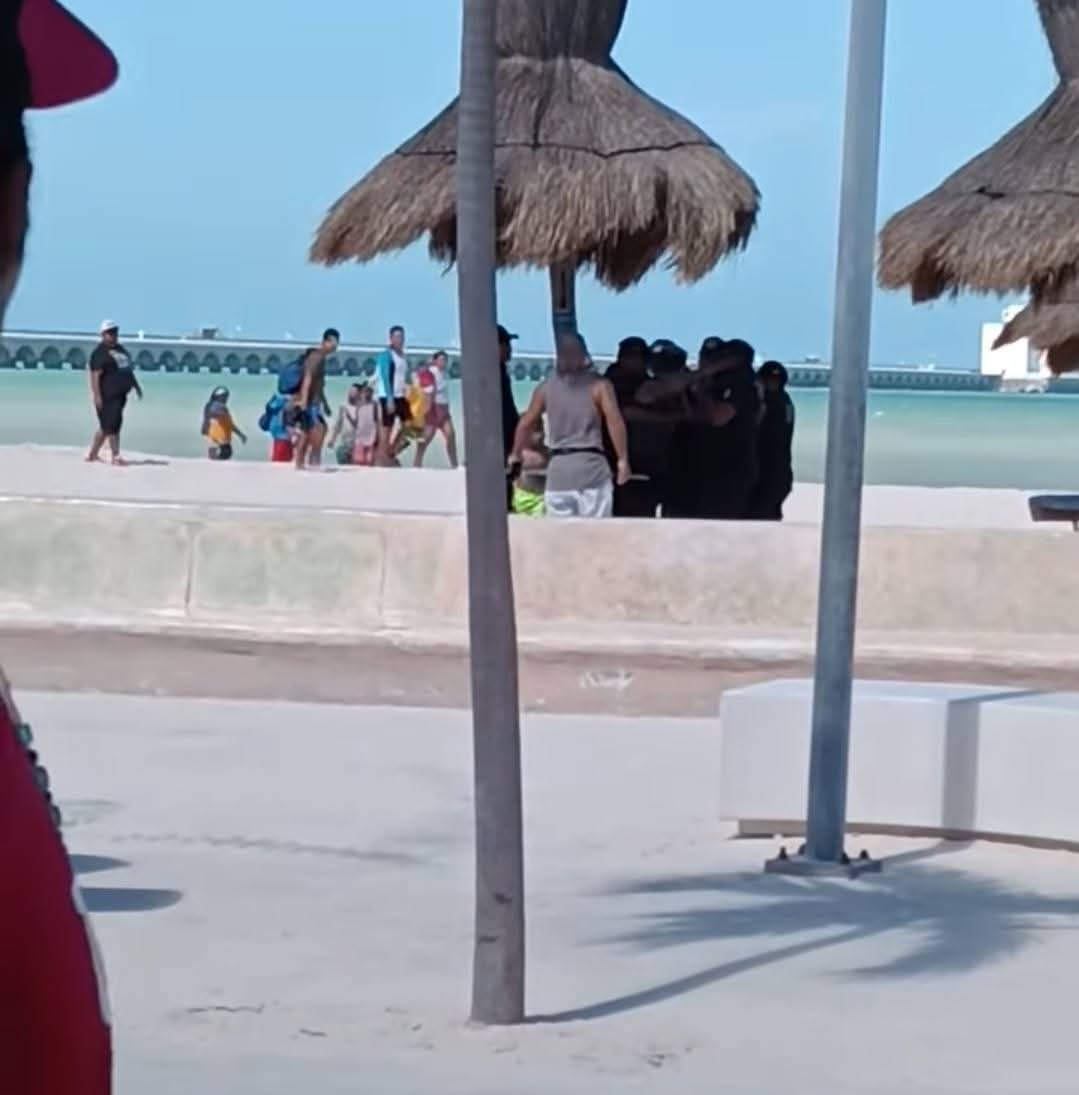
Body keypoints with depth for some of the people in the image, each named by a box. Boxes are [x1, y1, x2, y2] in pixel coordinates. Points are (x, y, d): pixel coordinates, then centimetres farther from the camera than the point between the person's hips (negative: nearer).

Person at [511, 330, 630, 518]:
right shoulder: (599, 385, -1)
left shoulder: (546, 388, 8)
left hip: (559, 467, 3)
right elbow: (614, 421, -11)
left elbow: (526, 423, 13)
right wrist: (622, 460, -7)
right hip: (591, 466, -3)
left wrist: (515, 455, 27)